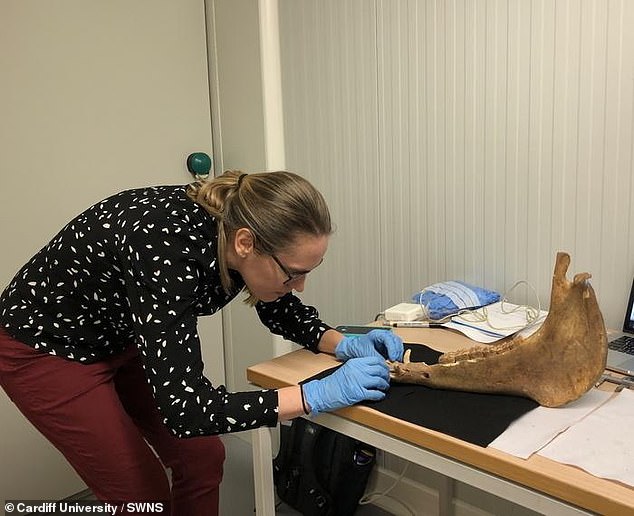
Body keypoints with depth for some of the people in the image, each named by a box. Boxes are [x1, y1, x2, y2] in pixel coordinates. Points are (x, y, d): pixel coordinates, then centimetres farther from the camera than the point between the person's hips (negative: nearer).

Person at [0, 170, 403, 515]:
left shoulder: (240, 225, -18)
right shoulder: (165, 249, -40)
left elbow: (283, 311, 1)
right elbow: (185, 408, -40)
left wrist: (343, 345, -16)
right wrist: (319, 394, -39)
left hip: (120, 339, 7)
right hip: (45, 347, -6)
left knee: (203, 459, 6)